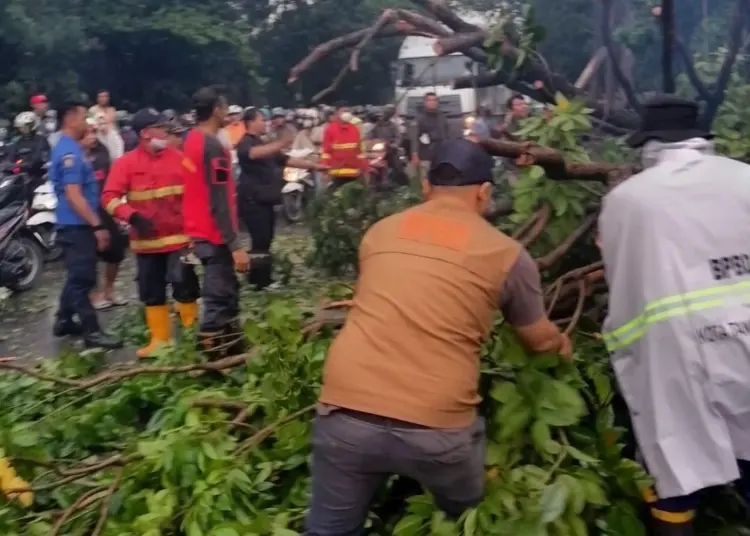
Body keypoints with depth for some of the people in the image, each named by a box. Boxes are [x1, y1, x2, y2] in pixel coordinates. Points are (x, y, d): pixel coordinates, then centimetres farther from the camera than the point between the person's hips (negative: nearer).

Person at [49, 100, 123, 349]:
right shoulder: (69, 151, -18)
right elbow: (73, 195, -24)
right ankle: (91, 331, -3)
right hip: (77, 225, -11)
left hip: (77, 225, 11)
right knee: (82, 278, -7)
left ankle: (64, 320, 29)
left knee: (77, 276, 19)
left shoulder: (70, 148, 15)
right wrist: (97, 226, -23)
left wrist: (94, 224, 25)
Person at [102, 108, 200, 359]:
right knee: (152, 293, 9)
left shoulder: (179, 158, 1)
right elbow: (110, 197, -8)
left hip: (179, 238, -1)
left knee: (185, 287, 2)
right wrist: (132, 216, -23)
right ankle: (160, 339, 20)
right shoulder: (126, 163, -3)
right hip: (146, 241, 1)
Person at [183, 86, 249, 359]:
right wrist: (236, 245, -22)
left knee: (226, 292, 19)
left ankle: (234, 347, 30)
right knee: (219, 298, -4)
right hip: (214, 234, -10)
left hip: (200, 230, 10)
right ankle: (212, 357, 0)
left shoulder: (192, 139, 9)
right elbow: (219, 202, -23)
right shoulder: (213, 147, -20)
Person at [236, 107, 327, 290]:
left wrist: (315, 165, 15)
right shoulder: (246, 143, -9)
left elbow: (287, 160, 21)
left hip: (265, 200, 10)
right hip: (253, 201, -9)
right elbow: (254, 153, -34)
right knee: (261, 242, -10)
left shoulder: (265, 145, 22)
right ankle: (262, 281, -6)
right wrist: (280, 144, -48)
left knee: (264, 242, 11)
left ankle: (256, 277, 19)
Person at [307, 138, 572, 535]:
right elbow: (540, 340, 22)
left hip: (345, 410, 3)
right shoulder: (506, 254, 6)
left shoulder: (380, 231, 15)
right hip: (436, 427, -2)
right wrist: (562, 344, 46)